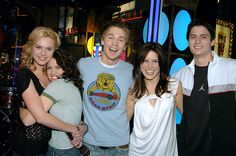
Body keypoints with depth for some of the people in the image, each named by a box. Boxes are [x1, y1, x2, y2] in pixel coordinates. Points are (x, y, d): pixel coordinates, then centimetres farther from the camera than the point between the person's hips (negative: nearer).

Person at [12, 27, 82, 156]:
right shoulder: (24, 75, -19)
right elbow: (40, 116, -26)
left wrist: (77, 131, -9)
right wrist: (71, 128, -16)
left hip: (48, 142, 6)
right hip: (28, 145, -6)